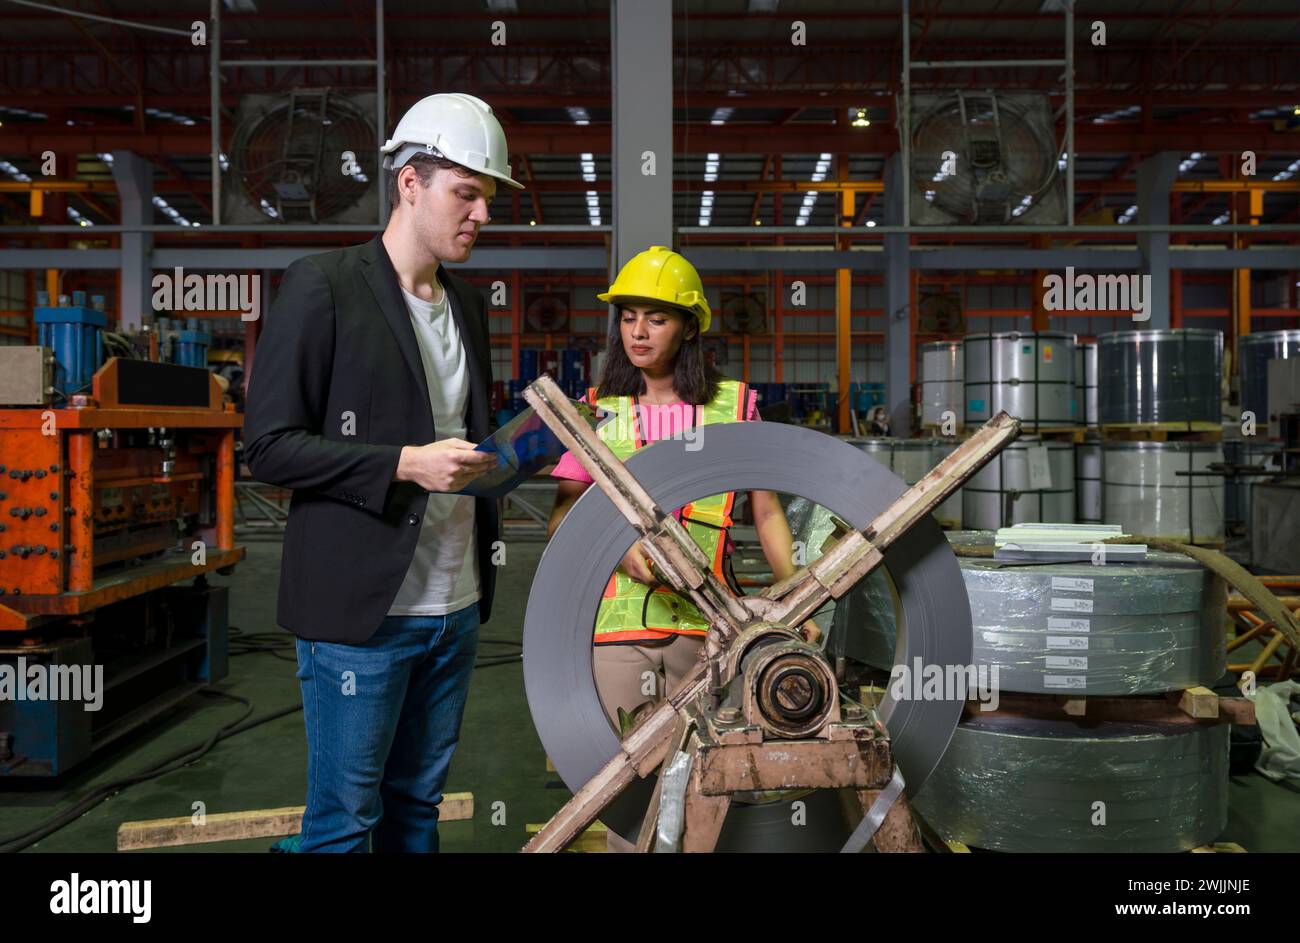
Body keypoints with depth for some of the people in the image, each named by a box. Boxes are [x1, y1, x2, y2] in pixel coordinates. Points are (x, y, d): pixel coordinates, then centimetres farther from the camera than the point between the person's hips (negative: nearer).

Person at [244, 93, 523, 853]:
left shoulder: (468, 304, 14)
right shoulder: (322, 287, -7)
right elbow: (271, 446, -10)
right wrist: (405, 465, -20)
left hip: (456, 606, 6)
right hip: (363, 611, -6)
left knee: (418, 805, 16)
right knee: (344, 820, 4)